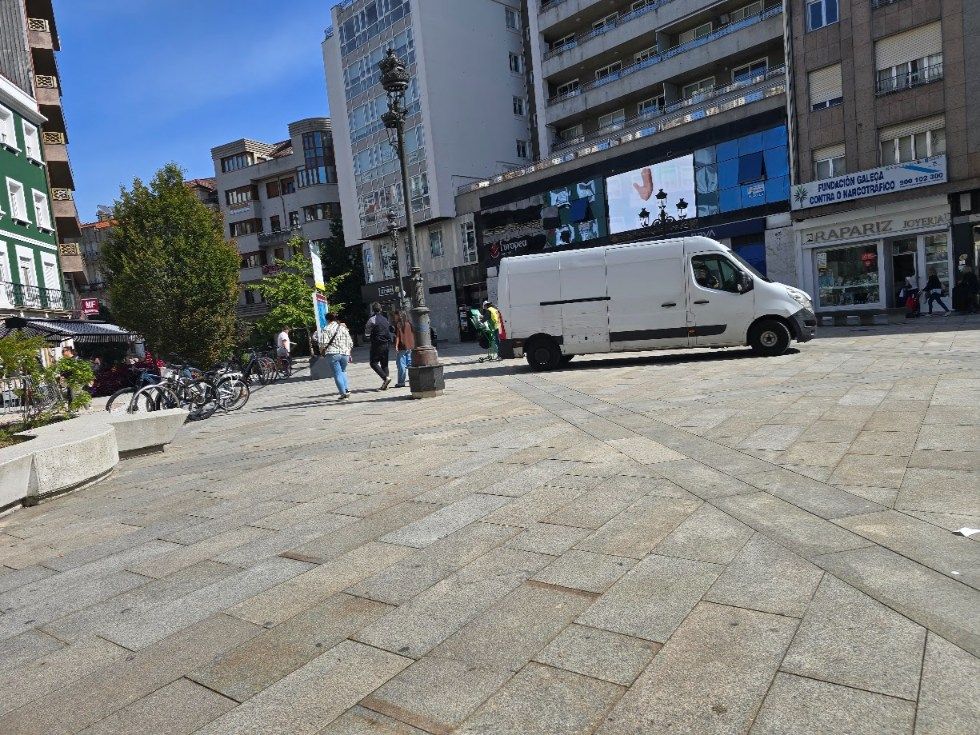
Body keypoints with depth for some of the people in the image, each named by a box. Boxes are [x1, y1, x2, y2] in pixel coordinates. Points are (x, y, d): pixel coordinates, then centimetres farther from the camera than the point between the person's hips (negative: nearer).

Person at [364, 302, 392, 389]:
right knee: (384, 364, 10)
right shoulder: (385, 319, 10)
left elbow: (367, 334, -7)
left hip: (377, 345, -6)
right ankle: (385, 385, 8)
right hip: (386, 344, 6)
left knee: (374, 363, 0)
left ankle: (385, 378, -17)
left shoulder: (372, 320, -10)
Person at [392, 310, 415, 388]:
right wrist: (413, 346, 20)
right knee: (410, 364, 11)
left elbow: (398, 336, -14)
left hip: (402, 347, -6)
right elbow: (413, 335, 14)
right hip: (410, 347, 6)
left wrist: (396, 346, -15)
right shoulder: (409, 324, 10)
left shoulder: (399, 324, -8)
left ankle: (401, 382, -1)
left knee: (401, 365, -2)